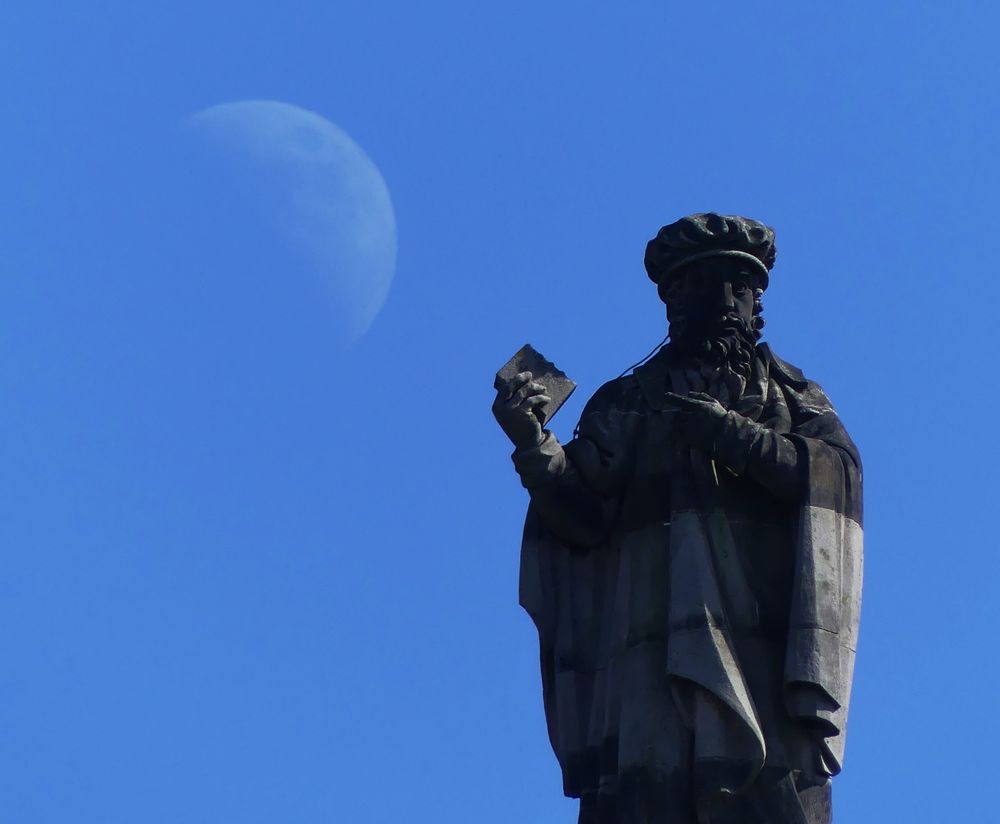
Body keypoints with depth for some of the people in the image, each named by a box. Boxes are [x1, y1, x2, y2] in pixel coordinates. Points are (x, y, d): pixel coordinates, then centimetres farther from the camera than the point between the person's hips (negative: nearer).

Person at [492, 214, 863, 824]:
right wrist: (535, 447, -7)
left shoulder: (794, 395, 25)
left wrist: (735, 436, -8)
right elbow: (582, 518, 11)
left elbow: (839, 469, 4)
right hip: (655, 642, 0)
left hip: (766, 641, 0)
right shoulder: (627, 402, 24)